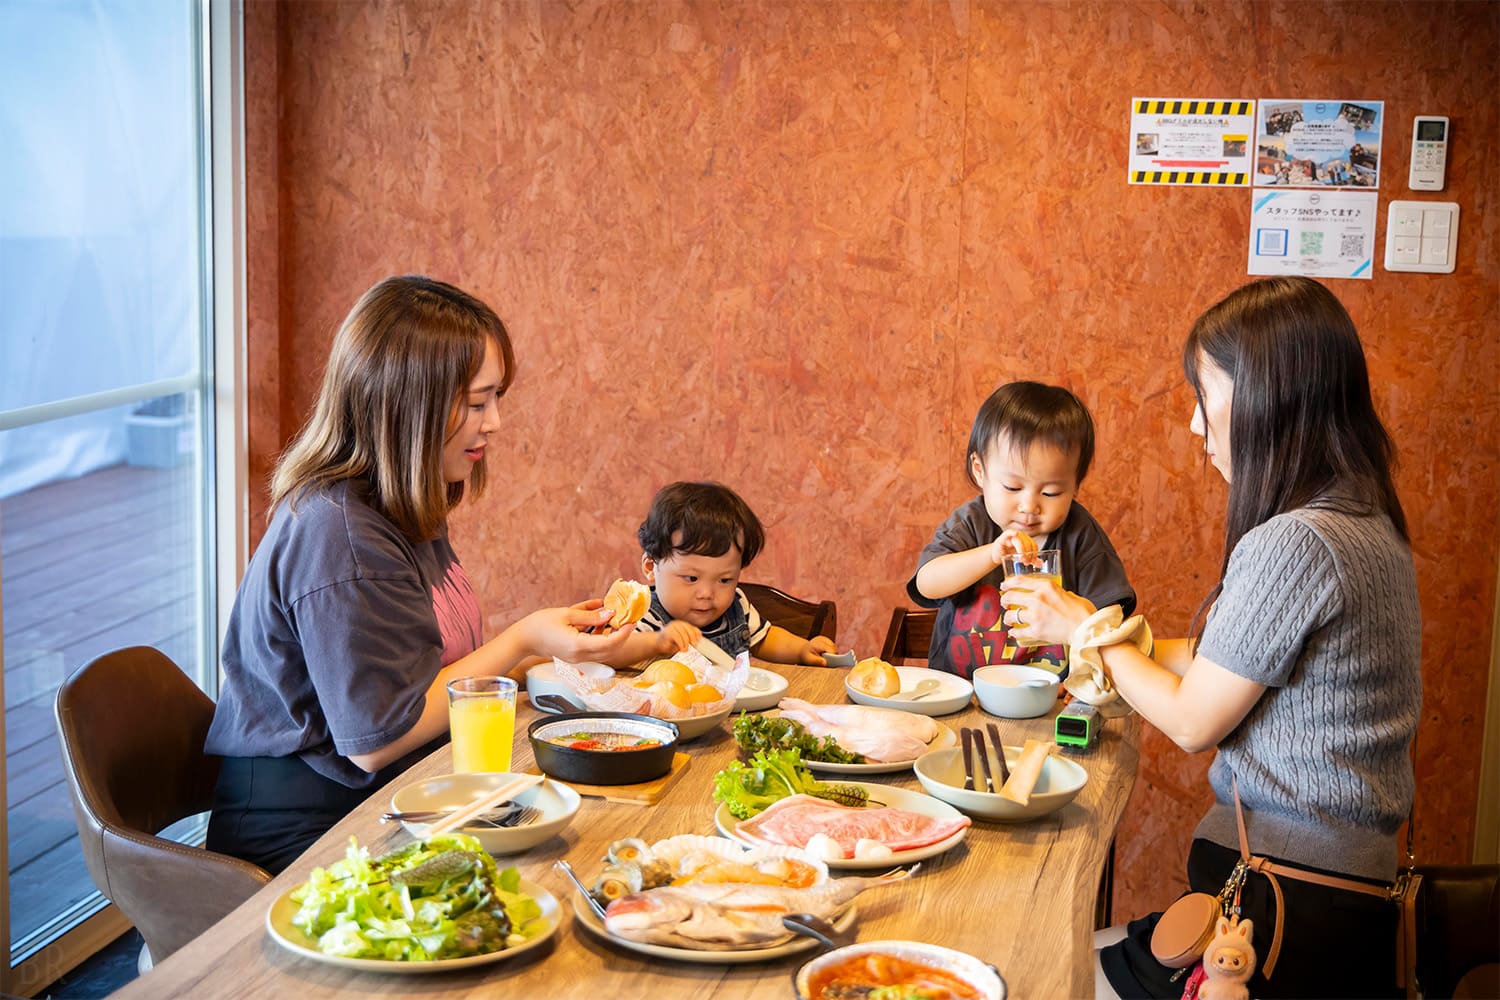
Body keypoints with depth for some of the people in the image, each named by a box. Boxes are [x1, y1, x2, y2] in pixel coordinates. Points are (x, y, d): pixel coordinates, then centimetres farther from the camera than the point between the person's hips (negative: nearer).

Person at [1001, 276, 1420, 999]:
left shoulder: (1291, 543, -20)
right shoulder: (1368, 523, 10)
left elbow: (1192, 721, -10)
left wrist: (1087, 629, 4)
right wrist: (1115, 640, 17)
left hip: (1286, 905, -9)